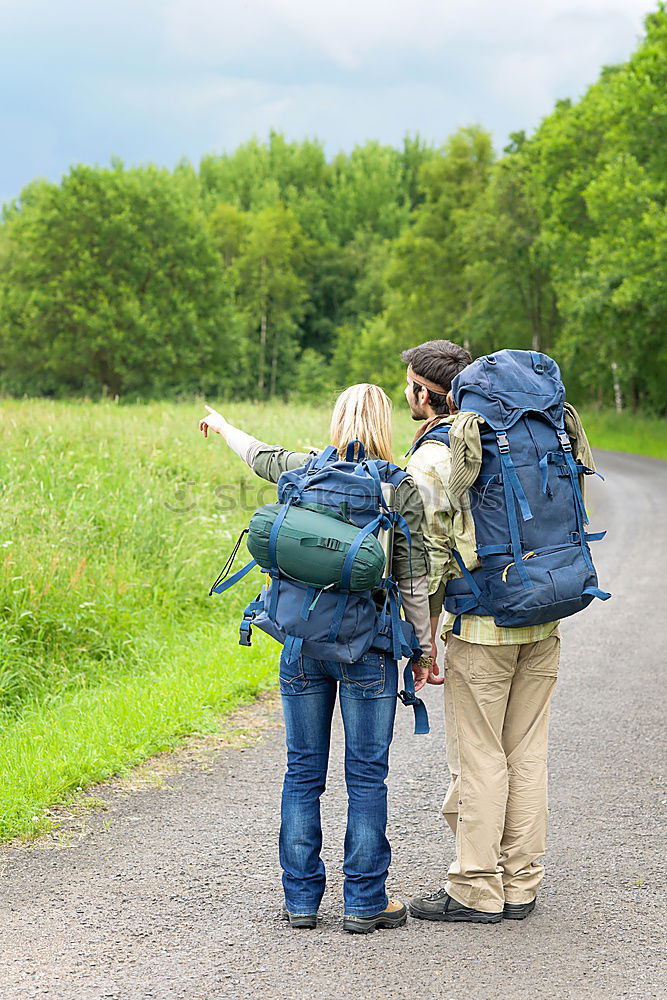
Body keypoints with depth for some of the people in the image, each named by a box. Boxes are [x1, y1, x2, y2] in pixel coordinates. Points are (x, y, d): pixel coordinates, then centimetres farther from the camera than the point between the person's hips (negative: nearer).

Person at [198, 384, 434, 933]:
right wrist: (423, 648, 7)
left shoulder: (304, 471, 1)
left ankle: (301, 898, 15)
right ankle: (365, 902, 7)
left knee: (303, 773, 11)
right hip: (368, 646, -2)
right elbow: (413, 580, -4)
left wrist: (221, 424, 42)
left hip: (303, 640, 3)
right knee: (366, 775, 4)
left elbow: (258, 453, 22)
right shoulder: (403, 491, -6)